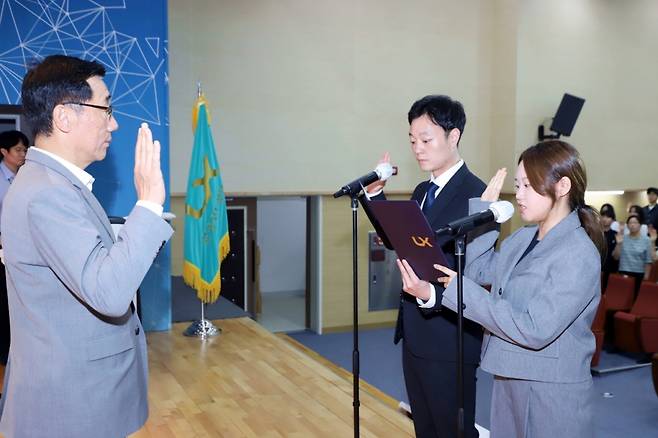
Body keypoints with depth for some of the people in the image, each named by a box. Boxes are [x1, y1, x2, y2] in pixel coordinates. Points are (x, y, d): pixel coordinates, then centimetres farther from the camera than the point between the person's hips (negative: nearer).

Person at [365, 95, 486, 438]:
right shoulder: (422, 191, 11)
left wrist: (432, 295, -39)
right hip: (414, 331, 8)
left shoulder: (475, 194, -17)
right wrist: (376, 193, 4)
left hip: (448, 335, -8)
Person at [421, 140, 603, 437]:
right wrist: (483, 210, -2)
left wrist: (461, 291, -26)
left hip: (552, 394, -7)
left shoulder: (578, 255, -20)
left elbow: (534, 330, -26)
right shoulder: (521, 238, 5)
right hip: (508, 380, 7)